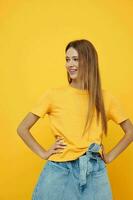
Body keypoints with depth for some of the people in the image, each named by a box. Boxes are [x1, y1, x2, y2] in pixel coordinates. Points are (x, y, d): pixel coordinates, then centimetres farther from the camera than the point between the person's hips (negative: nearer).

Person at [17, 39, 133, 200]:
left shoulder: (105, 97, 2)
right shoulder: (53, 95, -2)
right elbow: (22, 129, 2)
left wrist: (109, 157, 3)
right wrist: (43, 154, -3)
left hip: (94, 172, 1)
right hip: (59, 170, -1)